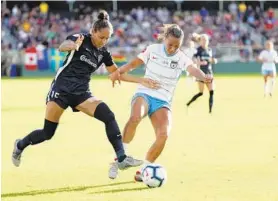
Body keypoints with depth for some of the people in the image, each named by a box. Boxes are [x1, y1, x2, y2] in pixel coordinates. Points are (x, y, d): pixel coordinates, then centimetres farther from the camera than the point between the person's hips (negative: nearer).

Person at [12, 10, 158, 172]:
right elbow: (62, 47, -29)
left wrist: (140, 80, 7)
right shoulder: (80, 39, -9)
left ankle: (122, 158, -21)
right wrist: (73, 46, -54)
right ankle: (20, 145, 28)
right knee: (47, 133, -2)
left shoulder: (104, 53, 7)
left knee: (109, 116, -19)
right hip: (62, 88, -5)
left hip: (81, 93, 5)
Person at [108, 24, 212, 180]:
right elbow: (134, 63, 4)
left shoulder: (181, 58, -5)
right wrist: (119, 71, -16)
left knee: (164, 134, -23)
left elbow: (193, 69, -25)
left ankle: (144, 170, -5)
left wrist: (203, 77, -48)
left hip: (163, 102, 1)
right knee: (135, 117, -35)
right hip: (144, 94, -1)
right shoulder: (153, 50, -1)